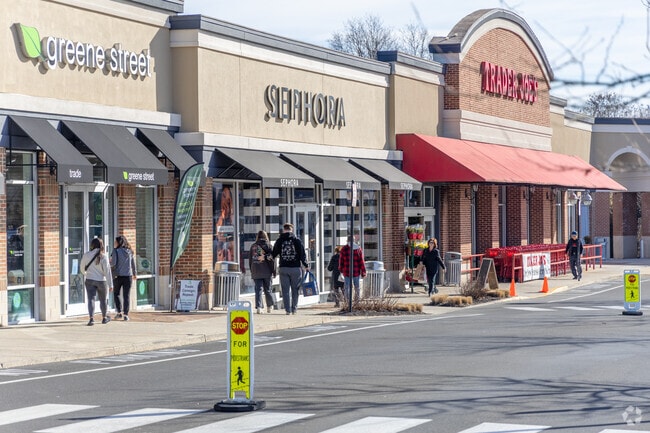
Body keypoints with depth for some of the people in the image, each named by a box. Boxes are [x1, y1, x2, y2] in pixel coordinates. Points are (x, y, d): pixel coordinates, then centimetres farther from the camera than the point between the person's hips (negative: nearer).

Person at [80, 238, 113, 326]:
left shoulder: (86, 255, -4)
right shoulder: (103, 257, -11)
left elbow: (82, 268, 9)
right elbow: (107, 271, -12)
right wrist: (110, 285, -9)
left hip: (90, 280, 1)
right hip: (101, 281, -1)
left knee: (91, 299, -3)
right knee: (103, 300, 15)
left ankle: (91, 318, -21)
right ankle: (104, 318, 30)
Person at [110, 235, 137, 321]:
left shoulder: (116, 251, -8)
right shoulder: (130, 251, 5)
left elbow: (113, 263, -14)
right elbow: (133, 264, 11)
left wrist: (110, 263, 10)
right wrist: (135, 274, 24)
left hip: (118, 275, -3)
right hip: (128, 275, 3)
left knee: (116, 294, 14)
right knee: (126, 295, 4)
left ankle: (119, 312, 9)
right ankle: (126, 314, -1)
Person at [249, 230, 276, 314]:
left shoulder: (253, 246, 6)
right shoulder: (267, 245, -2)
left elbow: (250, 260, 10)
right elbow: (271, 259, -5)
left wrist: (252, 271, 18)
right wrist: (274, 271, 1)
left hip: (255, 272, 1)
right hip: (266, 271, -1)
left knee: (258, 289, 1)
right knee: (267, 289, 12)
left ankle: (259, 307, -10)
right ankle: (269, 306, 23)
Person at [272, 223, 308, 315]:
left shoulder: (279, 241, 3)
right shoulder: (297, 240, -1)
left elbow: (274, 255, 6)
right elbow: (302, 255, -2)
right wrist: (306, 266, 8)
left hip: (283, 268, 1)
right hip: (295, 268, -1)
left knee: (285, 290, 4)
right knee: (295, 289, 8)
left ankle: (288, 309, -2)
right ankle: (294, 308, 6)